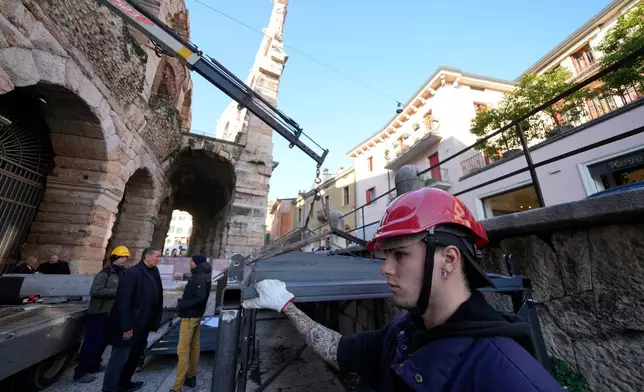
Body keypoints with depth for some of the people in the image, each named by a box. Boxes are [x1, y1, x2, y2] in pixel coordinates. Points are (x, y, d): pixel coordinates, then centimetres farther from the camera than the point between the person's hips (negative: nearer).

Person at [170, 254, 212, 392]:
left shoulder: (199, 278, -21)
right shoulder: (202, 276, 9)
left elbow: (200, 297, -29)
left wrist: (182, 305, -21)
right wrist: (183, 302, 6)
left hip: (190, 316, -9)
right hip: (196, 315, 9)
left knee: (183, 350, -2)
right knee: (194, 346, 16)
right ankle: (191, 377, 28)